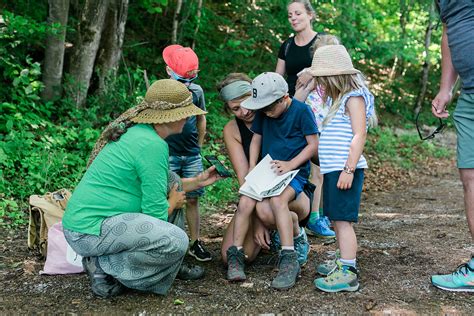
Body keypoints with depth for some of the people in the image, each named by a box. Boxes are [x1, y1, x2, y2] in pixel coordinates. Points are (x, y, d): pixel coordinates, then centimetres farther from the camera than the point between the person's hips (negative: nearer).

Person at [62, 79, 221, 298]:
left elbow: (160, 185, 23)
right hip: (90, 230, -10)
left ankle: (172, 265, 18)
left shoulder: (138, 132, 10)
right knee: (177, 241, -23)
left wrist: (197, 181, 18)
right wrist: (174, 202, 3)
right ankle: (104, 266, -6)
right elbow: (156, 212, -18)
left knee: (171, 182, 14)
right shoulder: (153, 145, -19)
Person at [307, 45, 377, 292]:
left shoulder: (354, 97, -9)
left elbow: (359, 135, -19)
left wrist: (349, 169, -22)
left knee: (343, 220, -10)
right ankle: (344, 262, 23)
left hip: (344, 170, -10)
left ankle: (348, 273, -8)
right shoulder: (339, 99, 20)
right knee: (336, 220, 13)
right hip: (332, 169, 10)